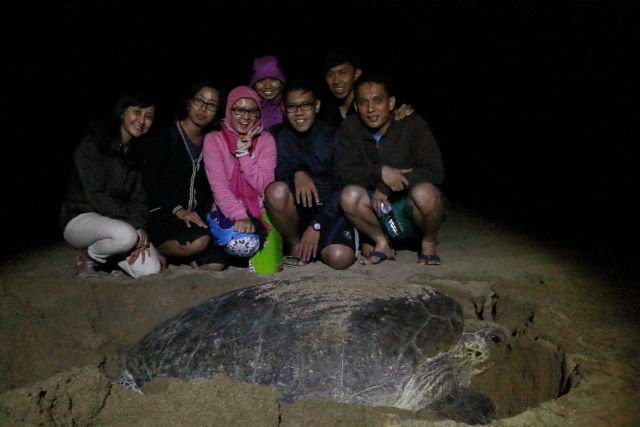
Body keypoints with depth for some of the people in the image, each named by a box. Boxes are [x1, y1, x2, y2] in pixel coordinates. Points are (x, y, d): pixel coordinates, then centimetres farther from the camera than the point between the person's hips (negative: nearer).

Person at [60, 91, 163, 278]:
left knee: (150, 268, -16)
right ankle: (86, 256, -5)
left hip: (117, 220, 6)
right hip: (80, 218, -6)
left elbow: (138, 197, 3)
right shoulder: (92, 144, -12)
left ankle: (104, 253, 12)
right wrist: (133, 224, -23)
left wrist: (141, 227, -16)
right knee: (126, 235, -37)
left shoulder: (138, 151, 8)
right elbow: (96, 196, -19)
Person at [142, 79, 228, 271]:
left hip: (196, 215, 5)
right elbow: (150, 180, -11)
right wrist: (178, 210, -21)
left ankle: (169, 252, 4)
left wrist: (210, 210, -3)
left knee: (216, 263, -17)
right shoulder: (164, 136, -1)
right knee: (198, 240, -32)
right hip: (162, 213, -5)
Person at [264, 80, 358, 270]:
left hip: (332, 209, -2)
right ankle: (295, 244, -5)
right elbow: (277, 172, -8)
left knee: (339, 258, -29)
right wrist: (297, 174, -32)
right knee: (276, 191, -30)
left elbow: (343, 185, -10)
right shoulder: (281, 138, 4)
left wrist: (316, 226, -17)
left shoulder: (334, 136, -4)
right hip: (300, 209, 2)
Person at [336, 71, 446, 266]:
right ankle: (382, 243, 0)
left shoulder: (413, 124, -12)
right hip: (377, 206, 2)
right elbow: (345, 172, -12)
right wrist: (380, 172, -30)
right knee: (349, 195, -26)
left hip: (411, 210, -2)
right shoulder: (350, 128, -4)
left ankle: (429, 243, -2)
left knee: (424, 193, -34)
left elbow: (434, 171, -19)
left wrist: (386, 187, -25)